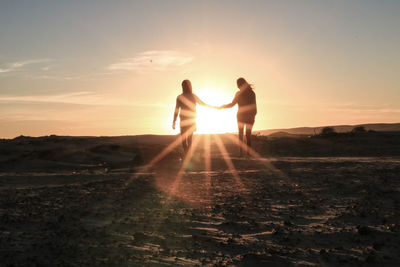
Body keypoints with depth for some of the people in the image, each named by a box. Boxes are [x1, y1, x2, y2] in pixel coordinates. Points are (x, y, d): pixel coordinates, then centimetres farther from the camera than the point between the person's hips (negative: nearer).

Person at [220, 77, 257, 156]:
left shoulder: (239, 93, -9)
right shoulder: (252, 93, -2)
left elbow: (232, 104, -8)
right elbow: (254, 106, -2)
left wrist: (222, 106, 6)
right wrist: (254, 116, 8)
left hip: (241, 116, -2)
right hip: (250, 116, 2)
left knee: (241, 134, 11)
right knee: (248, 134, 12)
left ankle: (241, 152, 2)